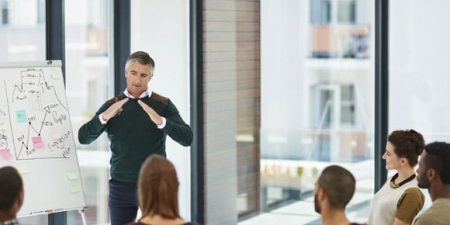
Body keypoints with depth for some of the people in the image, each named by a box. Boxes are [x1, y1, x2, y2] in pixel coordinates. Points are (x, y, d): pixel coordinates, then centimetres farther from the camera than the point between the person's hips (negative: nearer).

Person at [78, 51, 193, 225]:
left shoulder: (163, 105, 0)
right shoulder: (112, 105, 5)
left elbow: (187, 138, -11)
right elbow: (83, 138, -2)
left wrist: (160, 121, -27)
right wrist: (103, 117, -20)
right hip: (121, 186, 2)